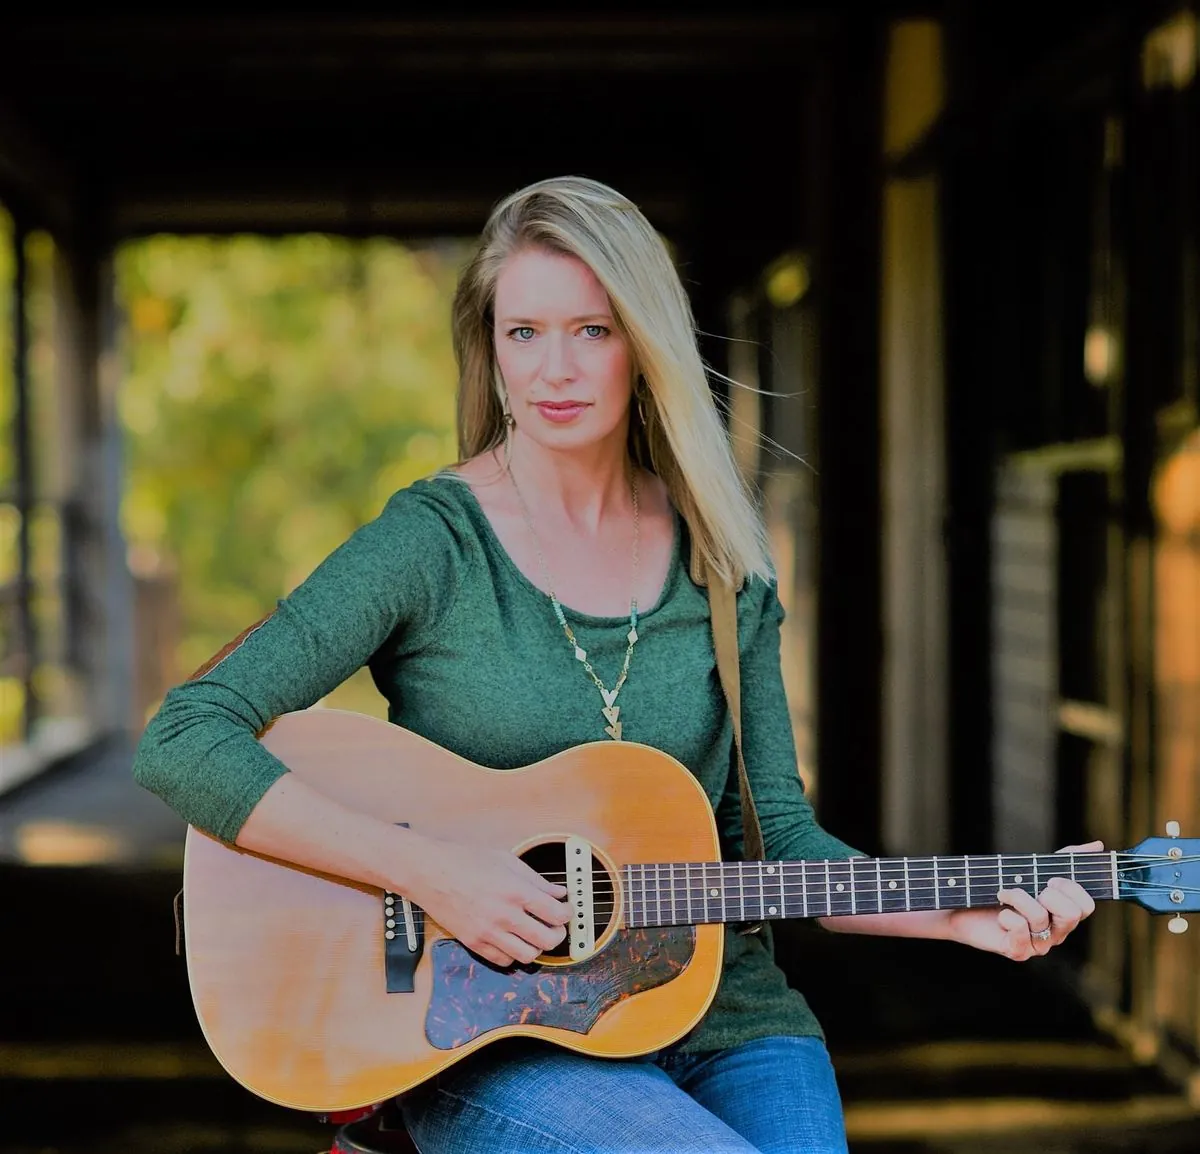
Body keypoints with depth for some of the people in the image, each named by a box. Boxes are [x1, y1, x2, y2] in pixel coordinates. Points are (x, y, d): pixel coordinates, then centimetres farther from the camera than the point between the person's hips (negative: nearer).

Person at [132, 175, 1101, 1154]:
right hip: (492, 1042, -4)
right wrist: (427, 870, -20)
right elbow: (181, 744, -13)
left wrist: (964, 919, -5)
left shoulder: (724, 560, 8)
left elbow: (776, 834, 10)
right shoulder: (432, 545, -6)